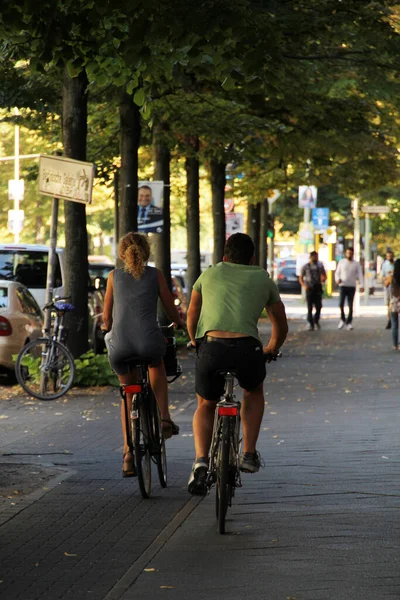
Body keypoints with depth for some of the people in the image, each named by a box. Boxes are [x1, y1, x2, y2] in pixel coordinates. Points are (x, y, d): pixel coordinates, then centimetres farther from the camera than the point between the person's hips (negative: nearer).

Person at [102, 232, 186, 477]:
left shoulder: (115, 275, 12)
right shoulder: (155, 275, 9)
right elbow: (171, 310, 13)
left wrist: (107, 329, 40)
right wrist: (180, 323, 36)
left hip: (119, 346, 1)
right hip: (149, 342, -1)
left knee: (129, 392, 24)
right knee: (157, 365, 35)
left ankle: (129, 452, 15)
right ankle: (164, 418, 18)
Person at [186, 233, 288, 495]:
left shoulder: (210, 274, 26)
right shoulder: (263, 280, 24)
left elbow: (192, 316, 39)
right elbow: (281, 325, 35)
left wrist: (196, 343, 58)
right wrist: (272, 349, 55)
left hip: (211, 346, 0)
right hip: (247, 348, 0)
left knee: (205, 406, 24)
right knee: (254, 393, 33)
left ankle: (201, 461, 1)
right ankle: (249, 454, 25)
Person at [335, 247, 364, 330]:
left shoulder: (356, 264, 5)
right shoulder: (341, 262, 6)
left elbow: (360, 275, -1)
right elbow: (337, 273, 8)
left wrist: (362, 285, -16)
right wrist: (337, 279, -14)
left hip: (352, 287, 0)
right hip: (343, 286, 0)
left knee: (350, 305, 1)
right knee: (341, 303, -14)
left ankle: (349, 322, 9)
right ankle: (342, 319, 5)